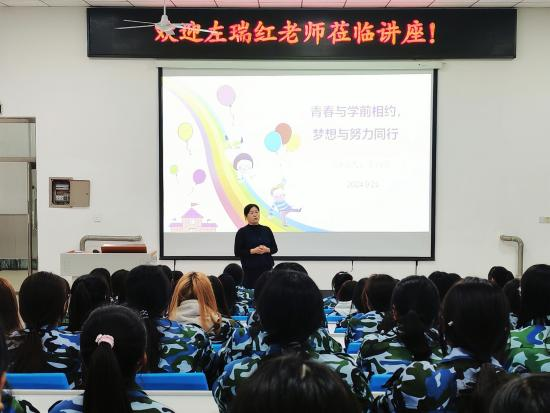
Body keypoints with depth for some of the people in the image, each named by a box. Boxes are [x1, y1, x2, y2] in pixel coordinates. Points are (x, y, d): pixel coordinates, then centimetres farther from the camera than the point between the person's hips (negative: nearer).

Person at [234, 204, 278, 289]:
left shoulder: (266, 230, 8)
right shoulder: (242, 232, -2)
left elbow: (275, 248, 11)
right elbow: (237, 252, -4)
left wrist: (267, 250, -10)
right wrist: (253, 251, -16)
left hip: (267, 267, 3)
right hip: (250, 270, -3)